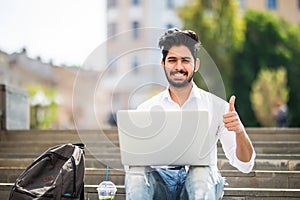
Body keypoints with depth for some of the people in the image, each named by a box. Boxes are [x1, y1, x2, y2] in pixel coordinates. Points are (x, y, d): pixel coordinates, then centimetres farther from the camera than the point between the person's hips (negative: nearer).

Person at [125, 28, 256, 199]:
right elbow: (130, 164, 7)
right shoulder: (146, 109, 9)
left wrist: (239, 130, -20)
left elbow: (245, 166, 0)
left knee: (201, 172, -35)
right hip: (159, 182, 1)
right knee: (136, 172, -31)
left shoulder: (217, 106, 4)